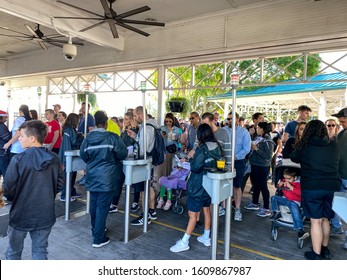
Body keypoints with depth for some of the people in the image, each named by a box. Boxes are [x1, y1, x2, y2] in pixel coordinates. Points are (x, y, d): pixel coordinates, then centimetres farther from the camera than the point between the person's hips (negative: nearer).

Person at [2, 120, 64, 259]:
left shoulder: (18, 159, -18)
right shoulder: (54, 158, -6)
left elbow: (8, 188, -12)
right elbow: (60, 184, 2)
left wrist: (14, 199, 10)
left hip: (21, 214, -3)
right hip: (45, 215, 3)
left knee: (13, 252, 20)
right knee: (40, 251, 18)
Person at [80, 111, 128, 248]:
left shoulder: (88, 138, 0)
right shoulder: (113, 138, -12)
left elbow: (83, 155, 8)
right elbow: (123, 154, -8)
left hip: (92, 177, 5)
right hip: (107, 178, -5)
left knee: (94, 204, 19)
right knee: (102, 206, 1)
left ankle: (95, 229, 39)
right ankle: (98, 238, 8)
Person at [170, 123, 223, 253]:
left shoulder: (202, 148, -20)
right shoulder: (217, 147, 1)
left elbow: (195, 167, -22)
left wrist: (191, 158, -4)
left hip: (198, 185, -8)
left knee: (192, 214, -1)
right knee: (207, 210, 19)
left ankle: (184, 242, 8)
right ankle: (206, 237, 31)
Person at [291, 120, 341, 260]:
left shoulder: (304, 145, -3)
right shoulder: (334, 145, 4)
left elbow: (294, 158, 13)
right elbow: (336, 162, 21)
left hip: (312, 187, -4)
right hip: (333, 186, 4)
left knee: (315, 221, 3)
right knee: (325, 219, 19)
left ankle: (316, 255, 10)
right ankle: (325, 249, 34)